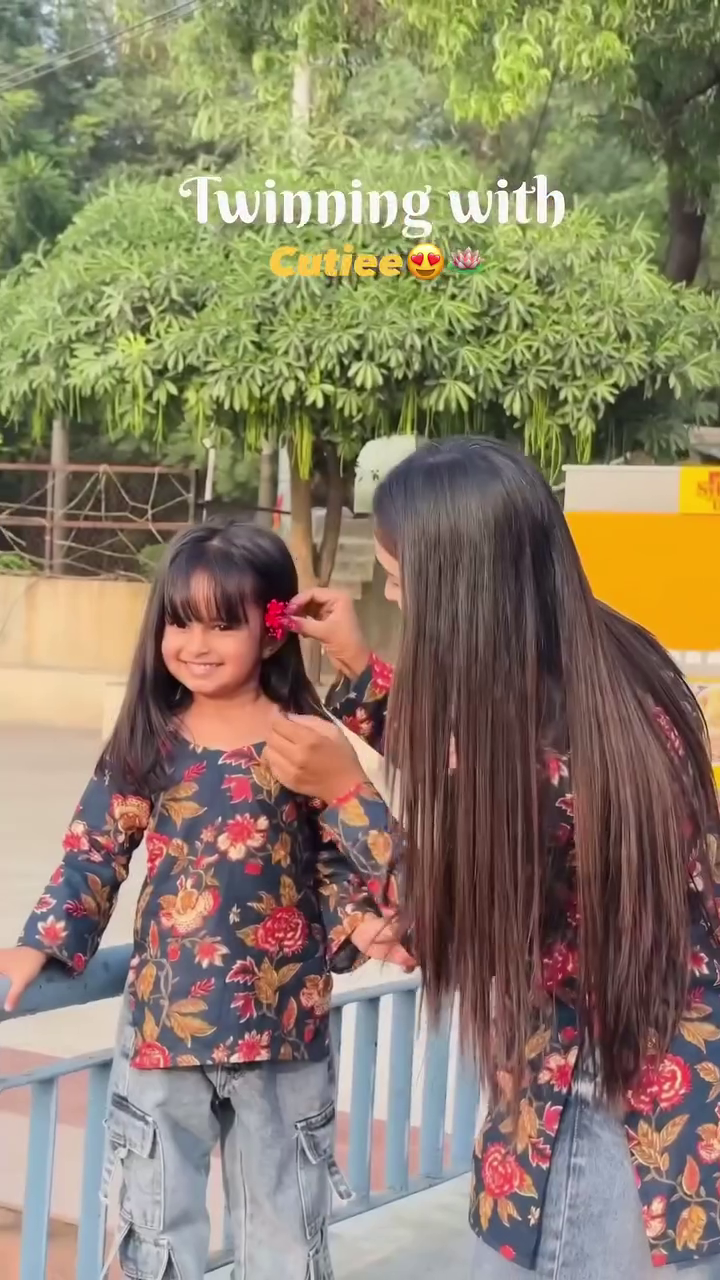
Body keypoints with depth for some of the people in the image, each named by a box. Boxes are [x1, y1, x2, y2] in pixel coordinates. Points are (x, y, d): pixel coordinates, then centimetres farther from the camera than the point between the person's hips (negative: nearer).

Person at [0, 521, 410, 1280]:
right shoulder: (147, 741, -1)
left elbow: (339, 856, -1)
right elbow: (96, 850, 4)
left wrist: (359, 924, -19)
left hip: (280, 1020, -1)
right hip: (162, 1021, 2)